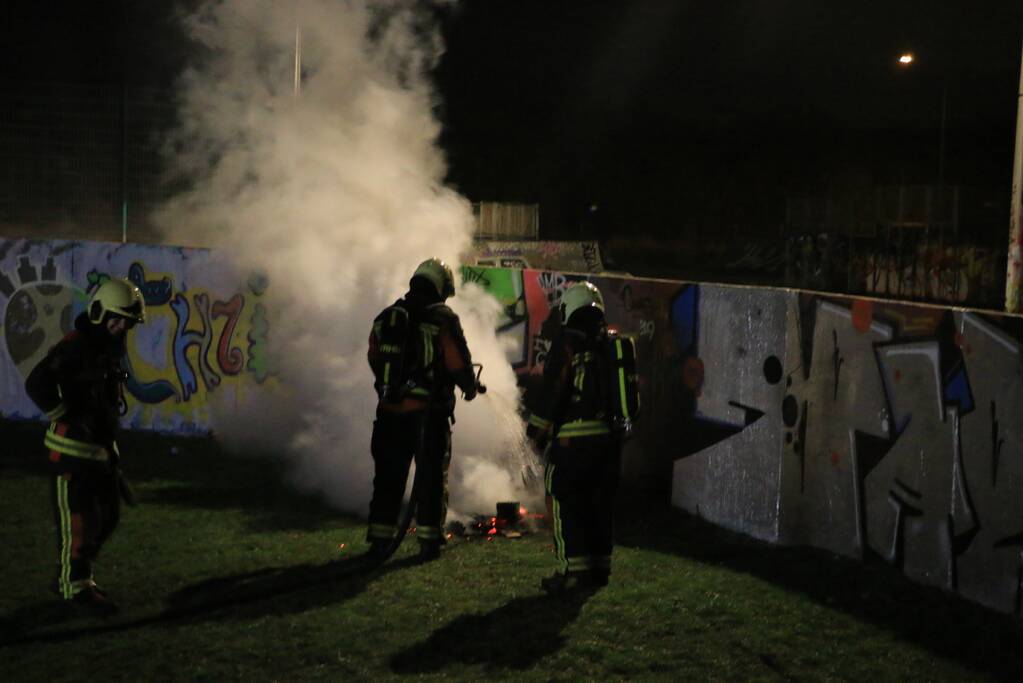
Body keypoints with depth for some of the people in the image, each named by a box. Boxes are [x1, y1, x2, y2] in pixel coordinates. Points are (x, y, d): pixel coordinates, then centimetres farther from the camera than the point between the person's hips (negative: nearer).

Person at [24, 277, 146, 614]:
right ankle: (76, 586, 13)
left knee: (108, 516, 14)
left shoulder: (109, 349, 12)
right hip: (72, 449, -9)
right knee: (78, 520, 0)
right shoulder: (74, 347, -17)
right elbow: (36, 384, -28)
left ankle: (74, 575, 28)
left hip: (99, 449, 9)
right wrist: (68, 419, -20)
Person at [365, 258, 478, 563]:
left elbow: (374, 360, 14)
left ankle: (380, 539, 13)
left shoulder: (385, 317, 8)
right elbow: (458, 362, -9)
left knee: (388, 475, 12)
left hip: (389, 410, 4)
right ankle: (428, 540, 8)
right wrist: (469, 387, 11)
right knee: (431, 475, 7)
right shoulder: (443, 319, -8)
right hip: (429, 411, -4)